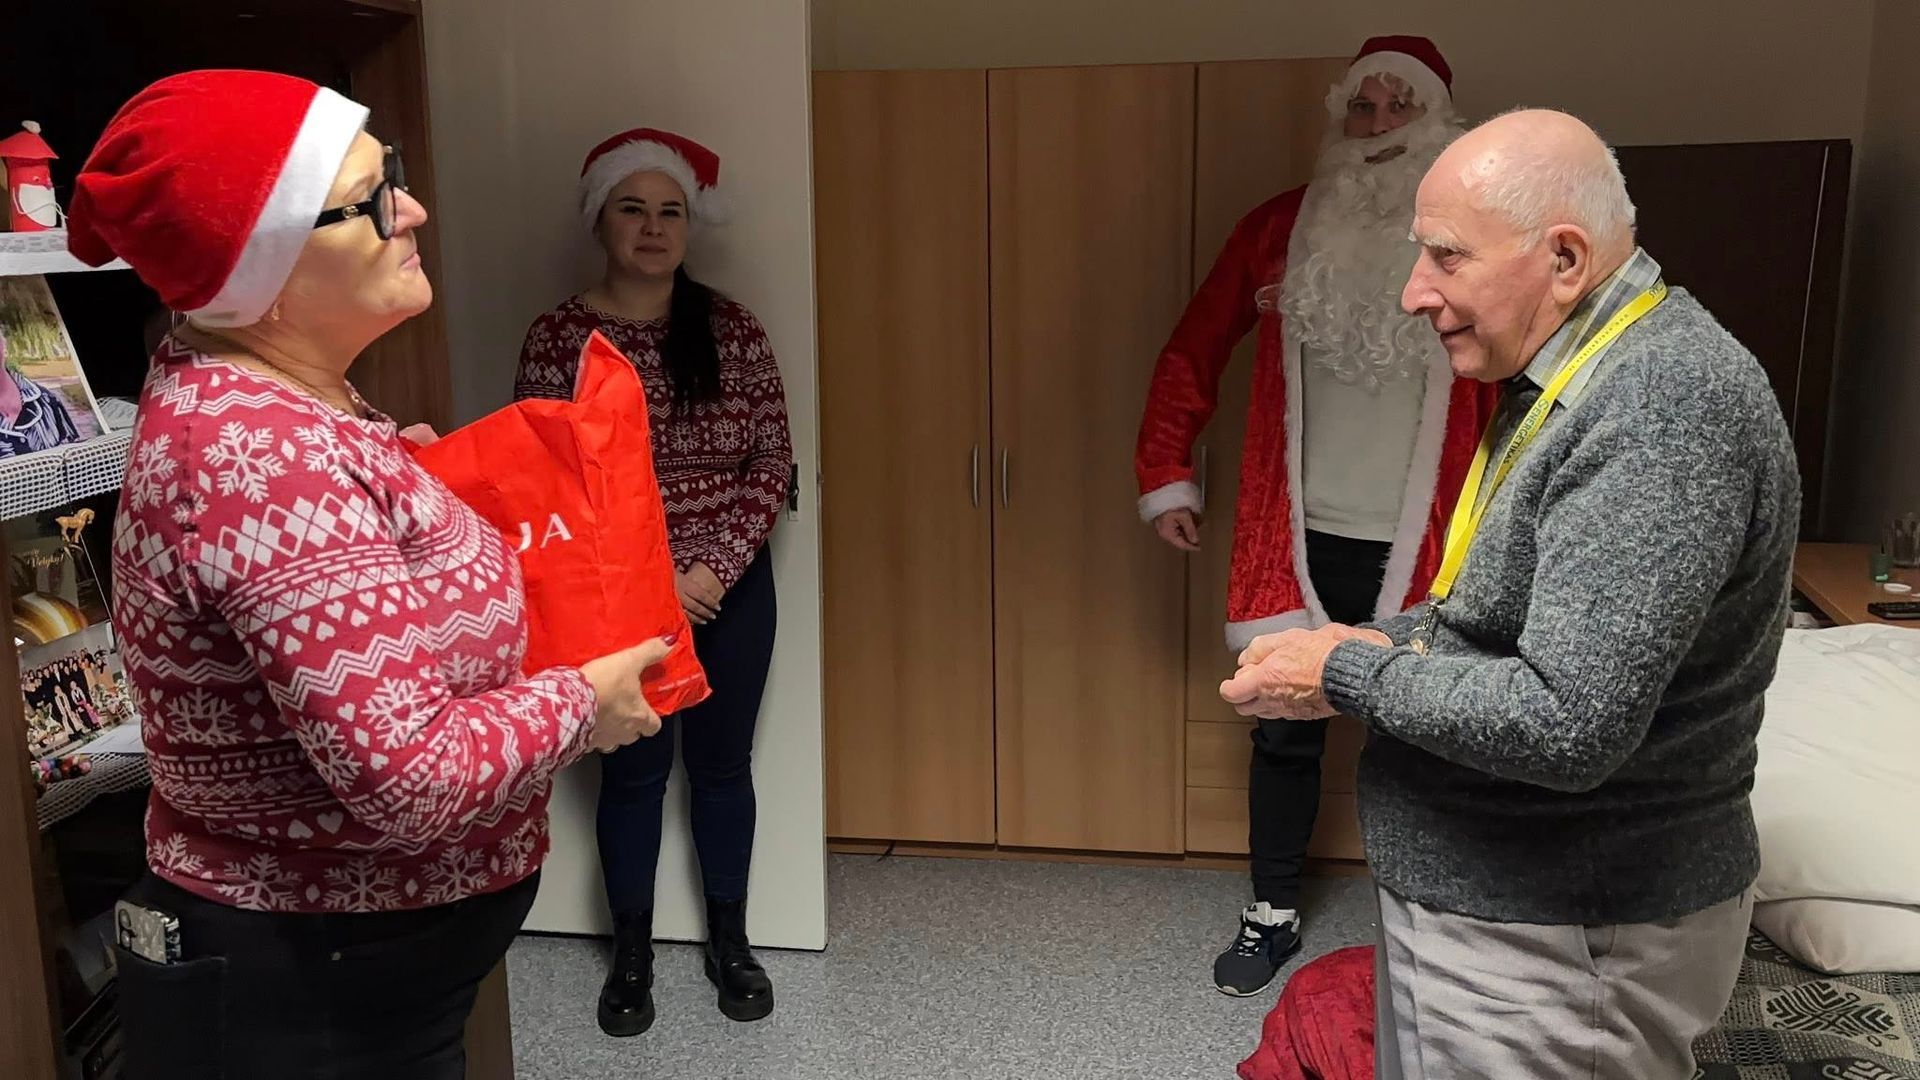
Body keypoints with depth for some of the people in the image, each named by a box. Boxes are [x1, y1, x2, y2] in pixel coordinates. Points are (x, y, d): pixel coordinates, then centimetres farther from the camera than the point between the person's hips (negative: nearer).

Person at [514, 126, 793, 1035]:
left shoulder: (732, 330, -2)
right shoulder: (559, 338, -8)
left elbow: (773, 459, -3)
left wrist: (718, 565, -14)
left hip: (732, 589, 2)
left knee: (723, 766, 14)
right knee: (634, 773, 12)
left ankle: (728, 942, 33)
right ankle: (632, 954, 31)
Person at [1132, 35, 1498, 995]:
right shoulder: (1279, 229, 3)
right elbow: (1193, 352, 9)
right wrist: (1166, 473, 6)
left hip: (1422, 546, -1)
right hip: (1302, 537, 1)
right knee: (1286, 729, 11)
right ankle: (1273, 913, 30)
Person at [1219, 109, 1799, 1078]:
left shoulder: (1665, 408, -25)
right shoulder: (1578, 377, 7)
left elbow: (1566, 725, -31)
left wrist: (1349, 674, -17)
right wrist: (1382, 642, 0)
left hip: (1560, 945, -9)